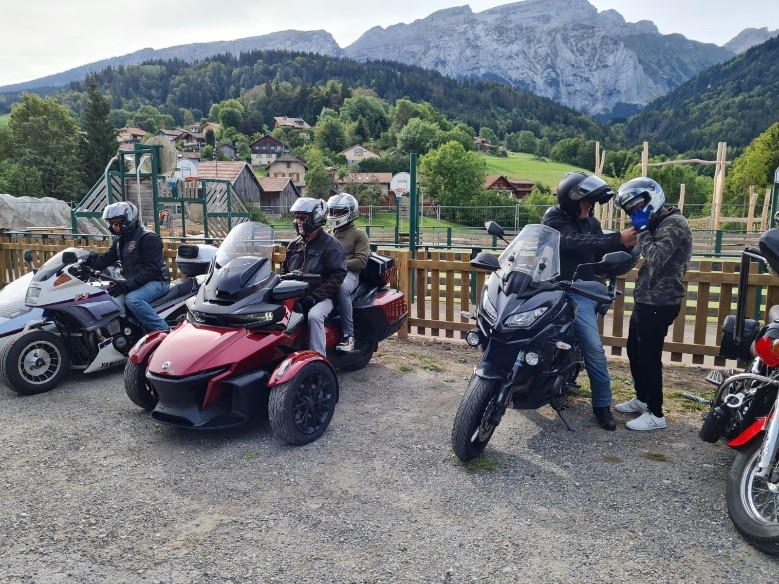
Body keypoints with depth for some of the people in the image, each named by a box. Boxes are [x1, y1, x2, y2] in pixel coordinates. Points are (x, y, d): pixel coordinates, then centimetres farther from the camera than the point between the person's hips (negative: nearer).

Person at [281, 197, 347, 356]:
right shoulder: (294, 244, 16)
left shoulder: (331, 244, -5)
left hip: (322, 297, -6)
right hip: (294, 295, 7)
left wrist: (315, 296, -20)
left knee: (314, 316, -35)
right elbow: (284, 270, 25)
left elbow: (338, 275, -13)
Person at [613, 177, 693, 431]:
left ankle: (655, 414, 4)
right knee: (634, 351, 18)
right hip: (647, 300, 10)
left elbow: (656, 258, -27)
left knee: (649, 357, -6)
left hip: (659, 303, -10)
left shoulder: (673, 223, -14)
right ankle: (642, 399, 33)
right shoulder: (658, 223, 17)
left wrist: (642, 230, -18)